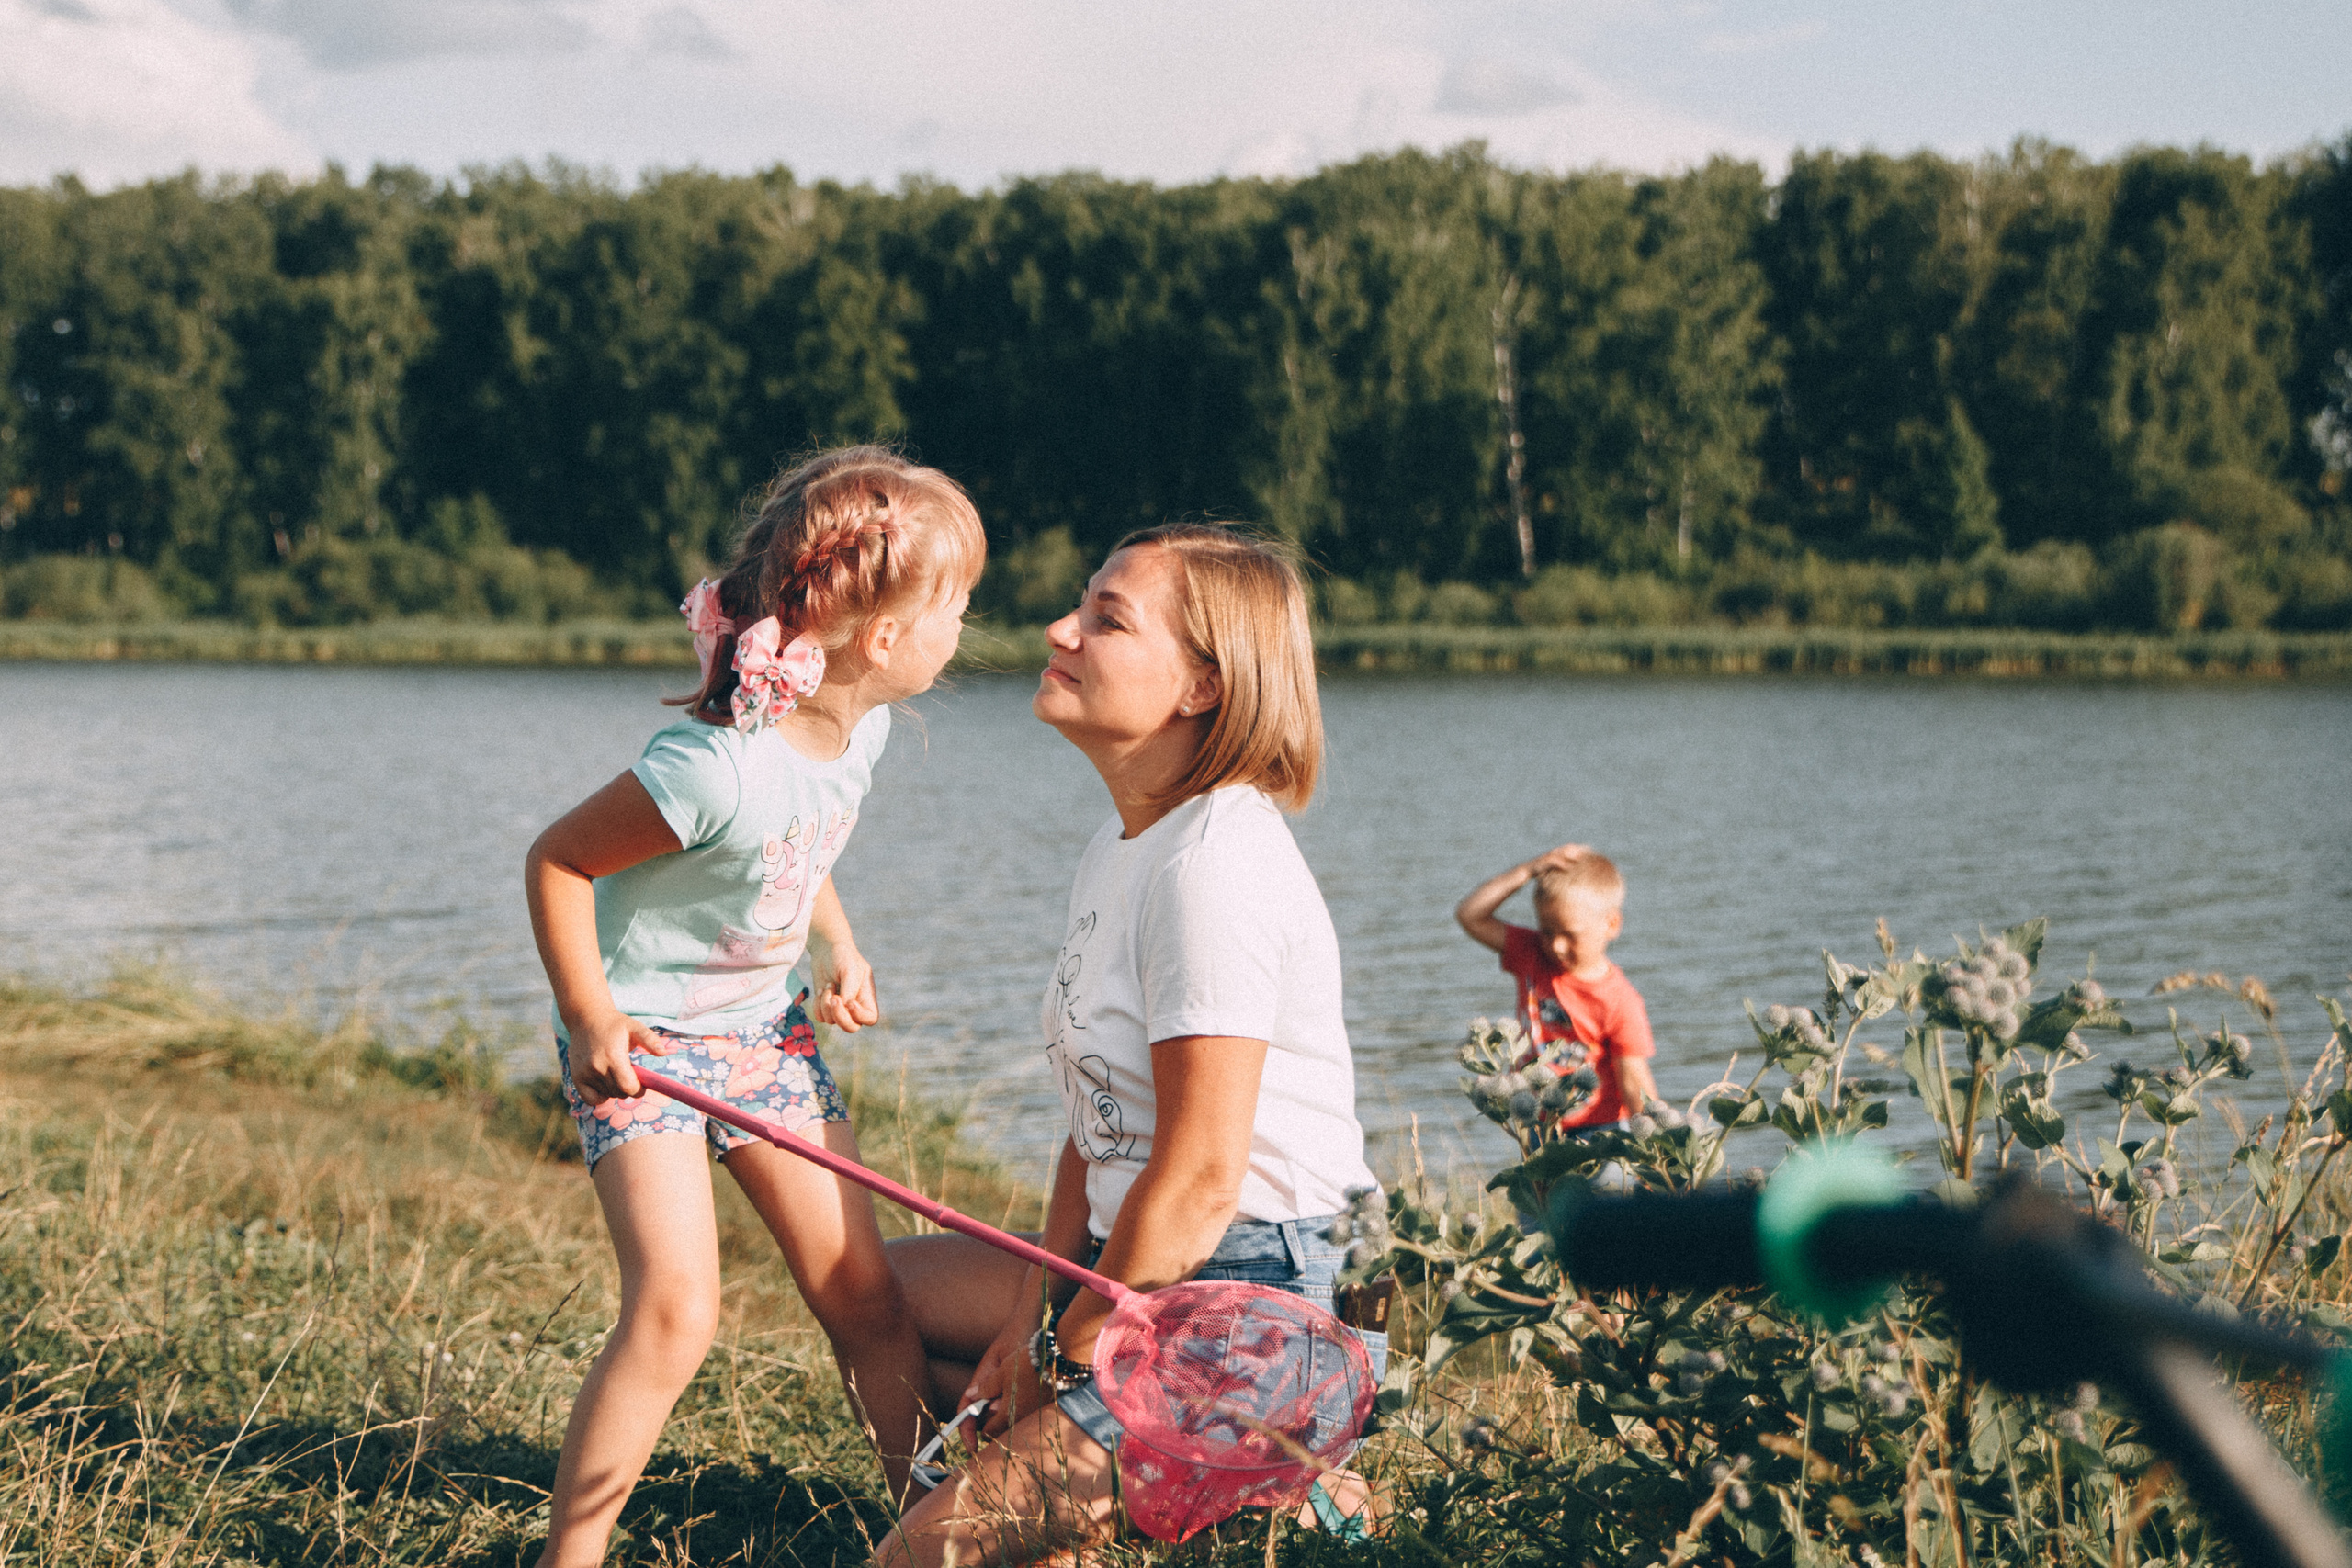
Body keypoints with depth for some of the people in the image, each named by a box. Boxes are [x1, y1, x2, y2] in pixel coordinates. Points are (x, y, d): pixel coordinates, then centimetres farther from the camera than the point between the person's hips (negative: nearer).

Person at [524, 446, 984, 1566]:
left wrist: (838, 951, 8)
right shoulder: (718, 765, -31)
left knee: (862, 1291, 6)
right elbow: (555, 861, -20)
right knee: (675, 1307, -18)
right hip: (644, 1041, -7)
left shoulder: (860, 728, -5)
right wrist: (591, 1021, -20)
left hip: (764, 1028, 7)